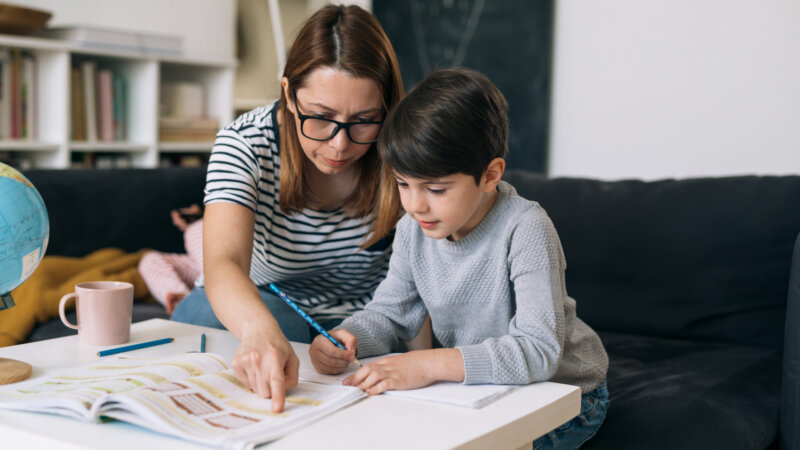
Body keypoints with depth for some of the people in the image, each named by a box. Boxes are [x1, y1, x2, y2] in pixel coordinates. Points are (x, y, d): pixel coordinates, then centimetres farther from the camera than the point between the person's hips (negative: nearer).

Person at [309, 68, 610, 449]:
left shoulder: (525, 229, -28)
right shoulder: (415, 229, -8)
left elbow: (538, 350, -35)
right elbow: (389, 311, 3)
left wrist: (432, 364, -43)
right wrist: (346, 338, -20)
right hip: (481, 386, 6)